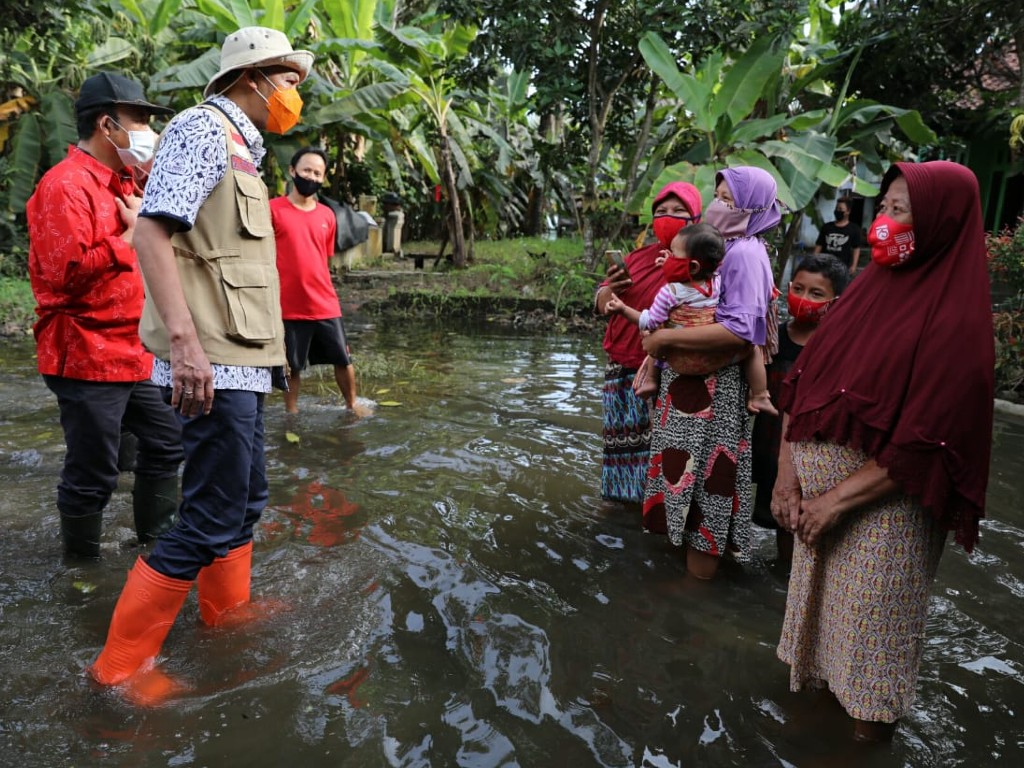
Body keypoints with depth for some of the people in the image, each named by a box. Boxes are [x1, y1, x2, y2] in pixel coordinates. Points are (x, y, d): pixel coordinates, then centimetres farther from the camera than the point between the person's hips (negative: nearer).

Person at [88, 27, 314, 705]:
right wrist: (186, 341, -28)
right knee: (211, 520, -4)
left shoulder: (241, 147, 21)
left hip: (243, 362, 10)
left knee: (247, 497, 20)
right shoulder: (203, 127, -7)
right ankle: (121, 665, 10)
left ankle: (226, 611, 39)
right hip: (214, 366, -10)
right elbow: (153, 231, -19)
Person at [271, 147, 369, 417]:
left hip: (326, 306, 4)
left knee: (343, 360, 12)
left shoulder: (327, 215, 9)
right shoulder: (273, 209, -6)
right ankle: (291, 413, 26)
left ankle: (352, 405, 32)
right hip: (289, 307, -4)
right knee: (292, 367, 9)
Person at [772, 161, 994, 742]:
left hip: (883, 506, -6)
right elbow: (803, 380, 3)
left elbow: (926, 443, -20)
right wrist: (788, 470, -5)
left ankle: (870, 731, 35)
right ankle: (814, 686, 41)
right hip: (818, 488, 6)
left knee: (868, 627, 12)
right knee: (819, 603, 19)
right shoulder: (869, 287, 5)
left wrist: (836, 499, -17)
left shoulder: (955, 320, -16)